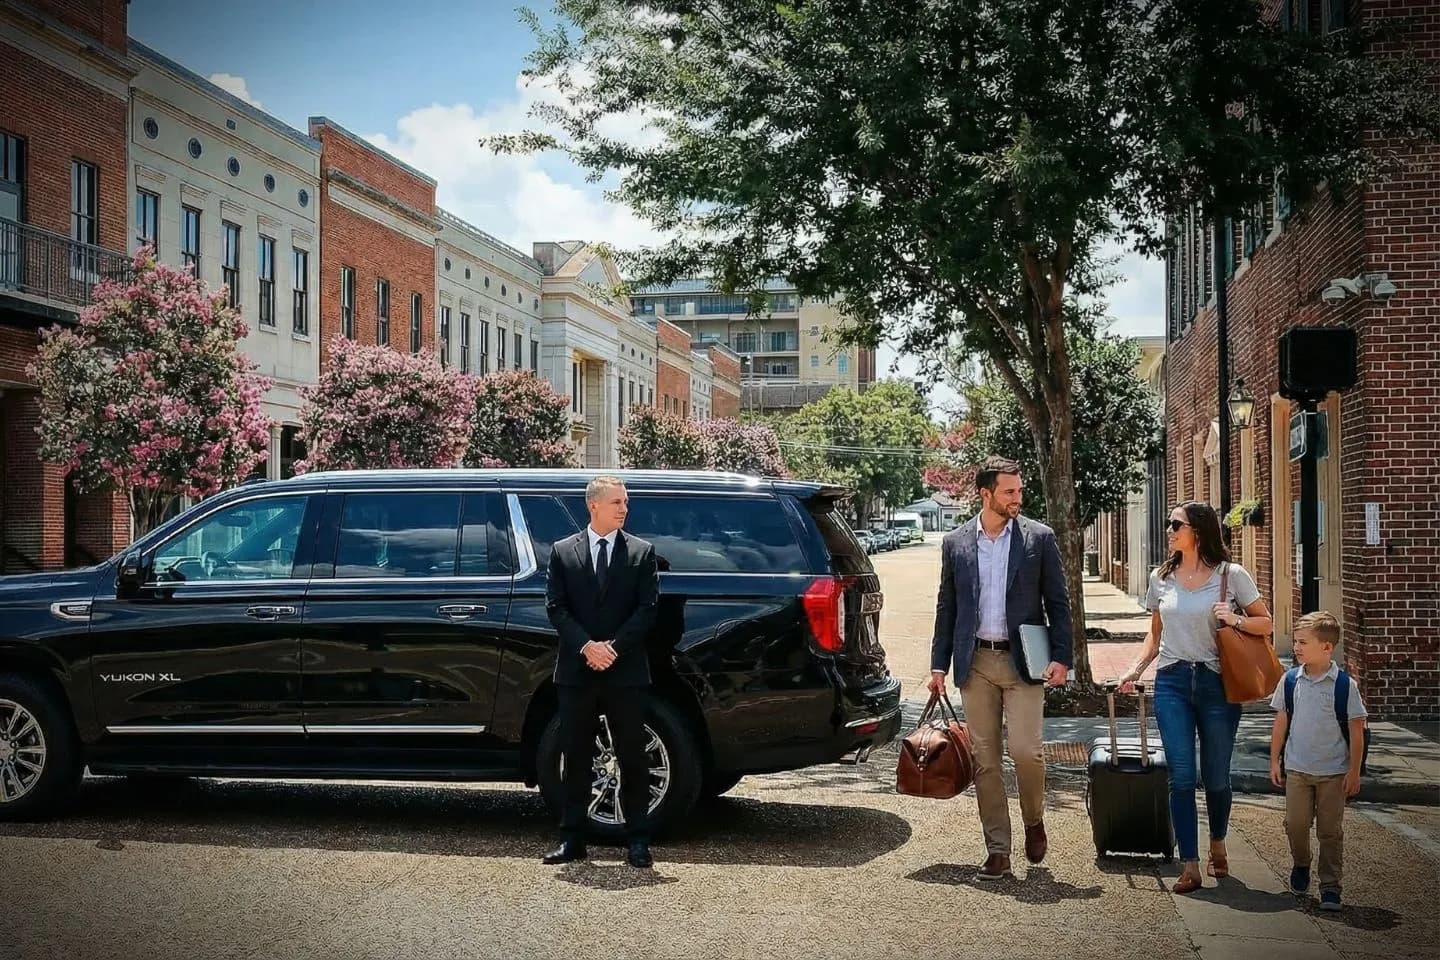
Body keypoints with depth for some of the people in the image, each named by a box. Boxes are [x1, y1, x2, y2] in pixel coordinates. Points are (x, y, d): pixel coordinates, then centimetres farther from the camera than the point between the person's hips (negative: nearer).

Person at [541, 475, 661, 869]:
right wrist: (586, 646, -12)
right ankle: (572, 839, 14)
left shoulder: (642, 552, 5)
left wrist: (614, 647, -12)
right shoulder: (563, 552, 7)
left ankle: (638, 840, 10)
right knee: (576, 758, 6)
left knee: (632, 758, 3)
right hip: (576, 673, 1)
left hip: (626, 673, -1)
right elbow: (555, 607, 1)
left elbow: (647, 609, -1)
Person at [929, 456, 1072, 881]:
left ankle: (1034, 822, 19)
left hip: (1023, 661, -2)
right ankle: (997, 851, 11)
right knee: (985, 759, 4)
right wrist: (939, 664, 6)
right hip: (975, 662, 2)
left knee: (1025, 750, -11)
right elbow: (946, 608, 11)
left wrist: (1061, 657, -7)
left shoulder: (1039, 538, 2)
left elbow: (1058, 603, 3)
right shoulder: (955, 543, 7)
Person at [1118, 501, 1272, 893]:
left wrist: (1236, 620, -15)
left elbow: (1266, 623, 4)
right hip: (1172, 683, 2)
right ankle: (1190, 865, 1)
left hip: (1217, 683, -2)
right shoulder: (1161, 578, 8)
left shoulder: (1231, 575, -2)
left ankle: (1217, 844, 35)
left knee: (1216, 776, 7)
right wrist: (1136, 668, 4)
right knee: (1181, 776, -4)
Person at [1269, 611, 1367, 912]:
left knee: (1331, 830, 3)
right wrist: (1274, 761, 5)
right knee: (1295, 824, 6)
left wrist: (1354, 771, -6)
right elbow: (1281, 722, 6)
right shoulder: (1290, 680, -2)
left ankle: (1330, 886, 11)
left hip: (1333, 771, -2)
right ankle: (1300, 865, 33)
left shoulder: (1344, 684, -10)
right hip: (1297, 768, 2)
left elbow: (1356, 729, -5)